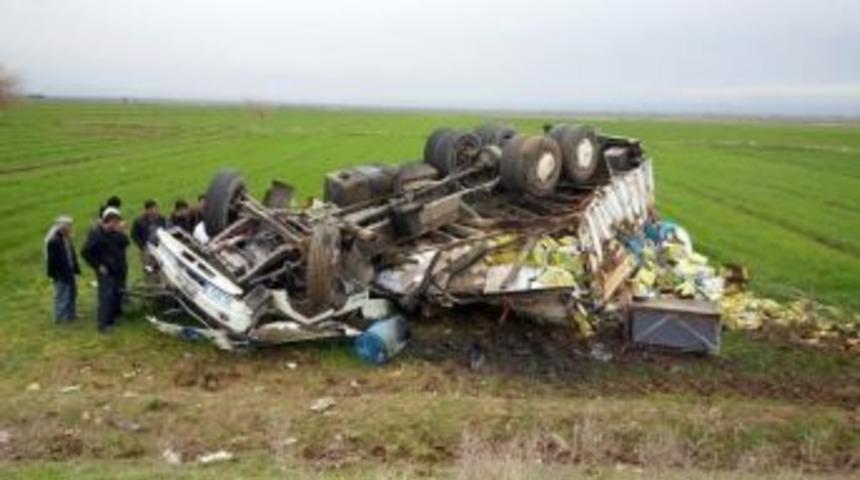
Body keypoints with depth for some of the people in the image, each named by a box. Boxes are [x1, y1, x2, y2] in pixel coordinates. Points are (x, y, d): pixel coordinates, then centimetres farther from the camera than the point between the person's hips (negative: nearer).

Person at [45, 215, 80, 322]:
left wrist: (75, 269, 12)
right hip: (60, 273, -10)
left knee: (72, 293, 19)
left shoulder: (66, 238, 6)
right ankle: (60, 317, 12)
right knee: (62, 294, 0)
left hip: (68, 272, 10)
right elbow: (52, 259, -21)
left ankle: (71, 314, 32)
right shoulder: (53, 241, -22)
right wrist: (54, 273, -20)